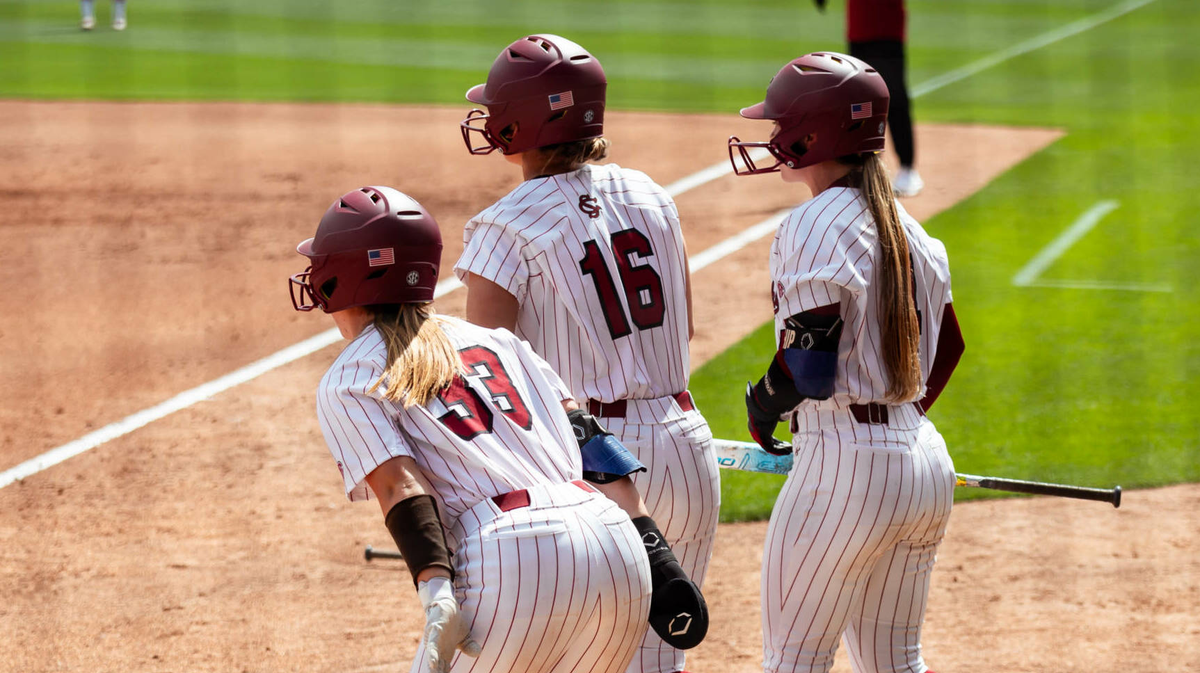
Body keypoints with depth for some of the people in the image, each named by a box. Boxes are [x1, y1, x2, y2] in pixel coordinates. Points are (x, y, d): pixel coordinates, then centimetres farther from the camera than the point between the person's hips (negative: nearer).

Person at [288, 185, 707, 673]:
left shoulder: (345, 382, 11)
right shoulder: (494, 340, 26)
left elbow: (398, 487, -5)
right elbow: (584, 437, 16)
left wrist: (436, 598, -15)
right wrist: (652, 549, 12)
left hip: (508, 561, -6)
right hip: (616, 548, 6)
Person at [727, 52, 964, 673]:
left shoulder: (815, 227, -14)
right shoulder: (904, 225, 11)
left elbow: (808, 369, -21)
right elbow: (947, 346, 20)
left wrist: (762, 410, -2)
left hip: (843, 466, -8)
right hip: (927, 464, 8)